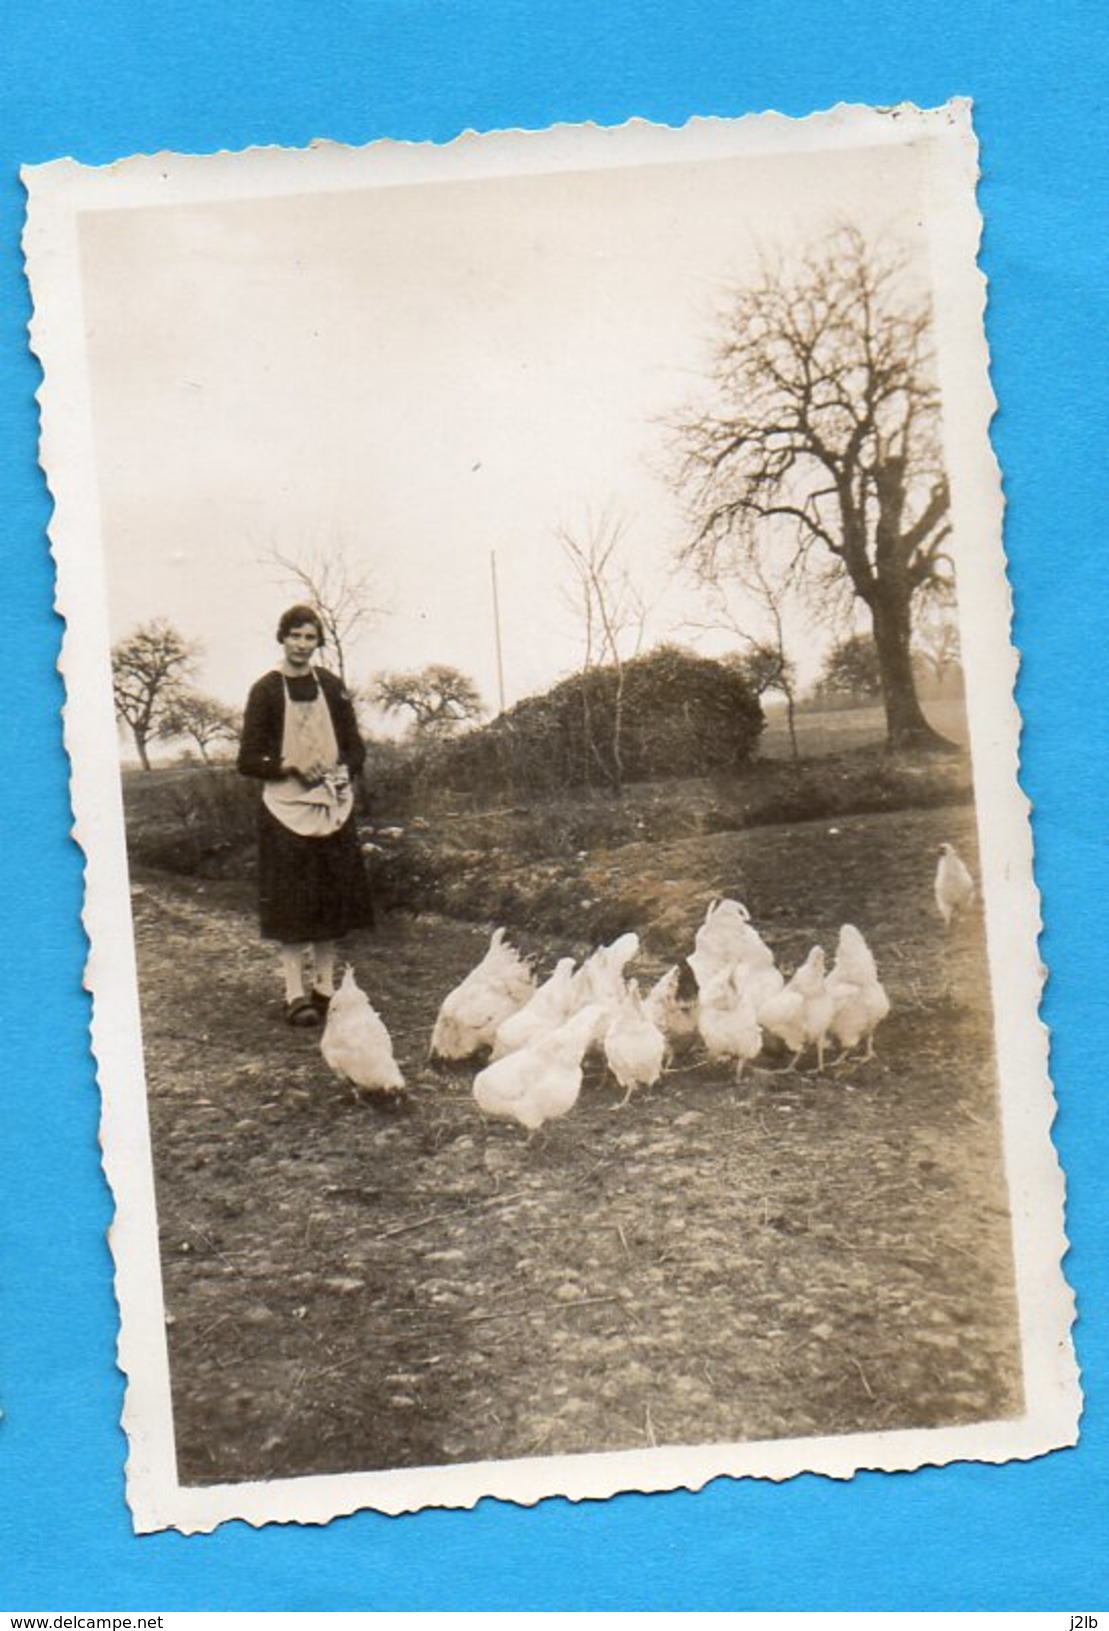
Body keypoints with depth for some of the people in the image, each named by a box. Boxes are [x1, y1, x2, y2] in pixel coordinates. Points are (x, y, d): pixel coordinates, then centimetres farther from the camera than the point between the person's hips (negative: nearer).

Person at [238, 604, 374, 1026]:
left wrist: (342, 771, -7)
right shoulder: (265, 691, -2)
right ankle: (296, 994, -2)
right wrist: (291, 767, -17)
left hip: (332, 806, 4)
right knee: (291, 906, -5)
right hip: (285, 808, -4)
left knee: (332, 900, 7)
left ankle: (325, 987, 17)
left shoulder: (332, 687, 8)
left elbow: (355, 749, 13)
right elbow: (248, 760, -4)